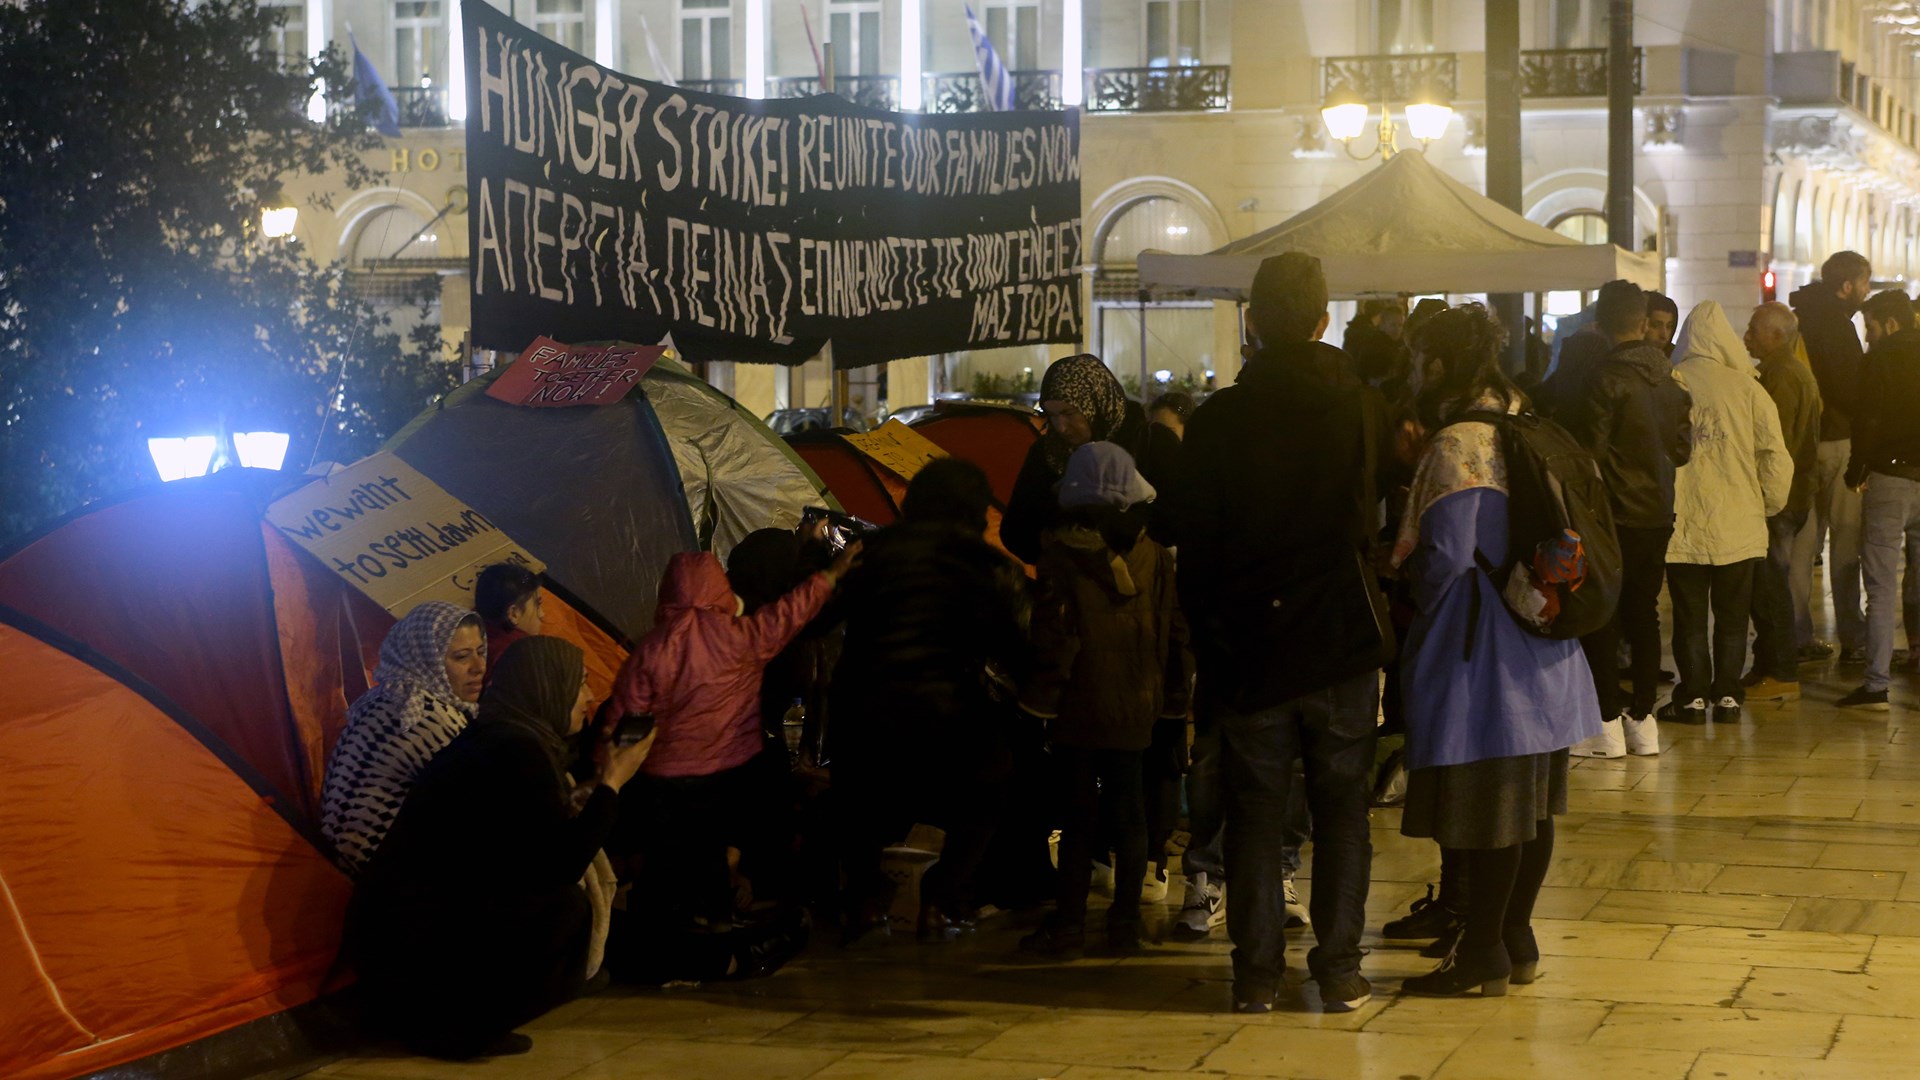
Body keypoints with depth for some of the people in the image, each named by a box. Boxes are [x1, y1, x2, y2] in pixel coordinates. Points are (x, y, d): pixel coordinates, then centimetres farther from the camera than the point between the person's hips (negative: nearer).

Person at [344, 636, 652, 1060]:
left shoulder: (497, 739, 15)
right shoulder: (514, 749, -16)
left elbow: (539, 856, 18)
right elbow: (562, 864, -17)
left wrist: (595, 785, 18)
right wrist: (611, 784, -5)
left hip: (403, 925, 10)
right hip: (411, 937, -10)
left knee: (549, 902, 13)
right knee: (564, 910, -5)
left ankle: (427, 1012, 10)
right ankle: (452, 1026, -3)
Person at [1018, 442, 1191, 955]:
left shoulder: (1063, 554, -10)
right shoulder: (1154, 555, 1)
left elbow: (1053, 634, -13)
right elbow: (1175, 631, 6)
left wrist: (1040, 696, -6)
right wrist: (1173, 697, 13)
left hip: (1079, 707, -3)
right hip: (1135, 708, 3)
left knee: (1078, 817, 3)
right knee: (1129, 816, 10)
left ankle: (1069, 921, 4)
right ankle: (1125, 922, 12)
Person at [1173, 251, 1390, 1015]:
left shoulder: (1216, 422, -7)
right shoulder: (1363, 408, -5)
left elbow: (1192, 544, -2)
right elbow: (1381, 515, 8)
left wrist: (1205, 637, 6)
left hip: (1248, 643, 0)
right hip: (1342, 638, 1)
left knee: (1254, 808, 7)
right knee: (1342, 806, 8)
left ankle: (1256, 969, 7)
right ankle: (1339, 967, 8)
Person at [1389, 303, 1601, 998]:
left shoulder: (1457, 445, -16)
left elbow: (1447, 556, -21)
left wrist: (1403, 580, -1)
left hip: (1480, 651, -9)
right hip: (1540, 648, 9)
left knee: (1487, 809, -3)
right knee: (1531, 804, 13)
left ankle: (1483, 955, 3)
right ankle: (1516, 941, 21)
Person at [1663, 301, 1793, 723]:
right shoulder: (1746, 388, -7)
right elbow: (1776, 457, -4)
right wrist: (1770, 505, 12)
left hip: (1680, 525, 0)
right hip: (1738, 526, 0)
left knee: (1689, 616, 9)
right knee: (1732, 616, 12)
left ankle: (1693, 697, 10)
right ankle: (1726, 696, 13)